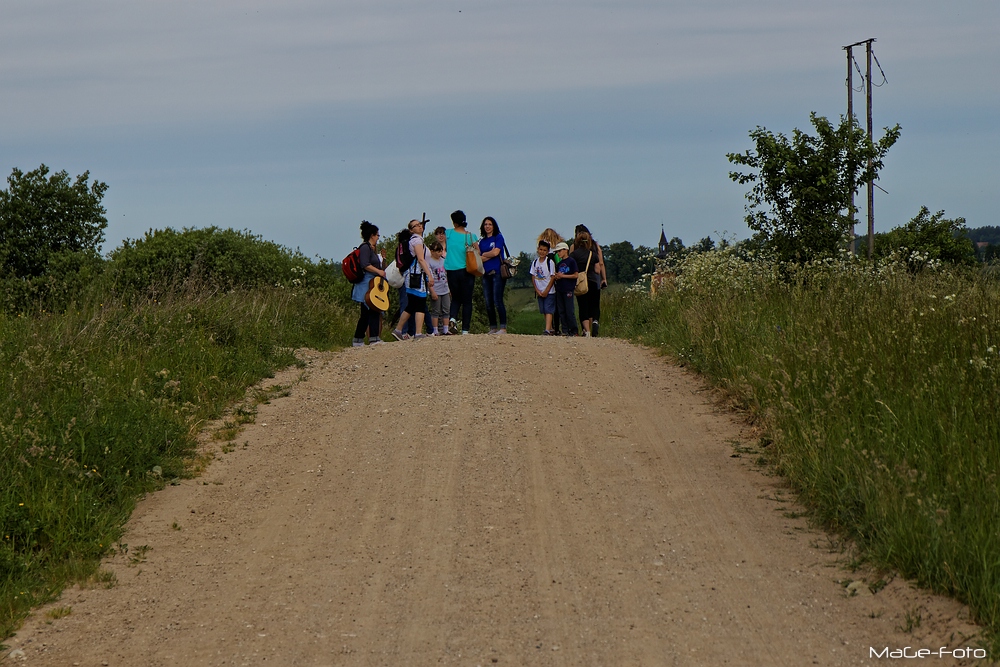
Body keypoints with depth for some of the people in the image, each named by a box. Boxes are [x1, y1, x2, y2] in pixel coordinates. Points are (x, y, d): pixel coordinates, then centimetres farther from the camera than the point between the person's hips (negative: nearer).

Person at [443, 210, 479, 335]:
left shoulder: (448, 233, -1)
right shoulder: (471, 236, -7)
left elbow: (444, 248, 14)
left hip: (451, 271, 2)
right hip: (466, 271, -2)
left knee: (455, 298, 17)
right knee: (467, 301, 7)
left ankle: (452, 318, -10)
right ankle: (465, 329, 2)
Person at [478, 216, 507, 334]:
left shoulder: (498, 237, 3)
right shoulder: (482, 241, 17)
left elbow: (496, 252, -9)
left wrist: (484, 254, 5)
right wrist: (490, 255, -6)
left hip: (497, 272, -6)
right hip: (486, 274, 6)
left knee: (497, 301, -13)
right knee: (488, 303, 4)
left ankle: (503, 328, -12)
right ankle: (493, 328, 9)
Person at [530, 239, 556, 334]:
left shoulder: (550, 262, -8)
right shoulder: (535, 262, 6)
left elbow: (553, 277, -9)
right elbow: (533, 277, 8)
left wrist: (546, 291, -12)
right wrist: (537, 290, -2)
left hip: (549, 291, -5)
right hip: (539, 292, 5)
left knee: (548, 310, -11)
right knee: (543, 311, 8)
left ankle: (547, 330, -18)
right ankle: (550, 328, 16)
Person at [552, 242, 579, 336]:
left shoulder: (571, 261, -5)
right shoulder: (559, 264, 16)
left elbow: (575, 275, -10)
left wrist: (563, 276, -11)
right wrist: (557, 276, -2)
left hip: (568, 289, -7)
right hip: (559, 289, 7)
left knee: (569, 311, -7)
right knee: (561, 311, 6)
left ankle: (573, 331, -1)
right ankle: (565, 330, 10)